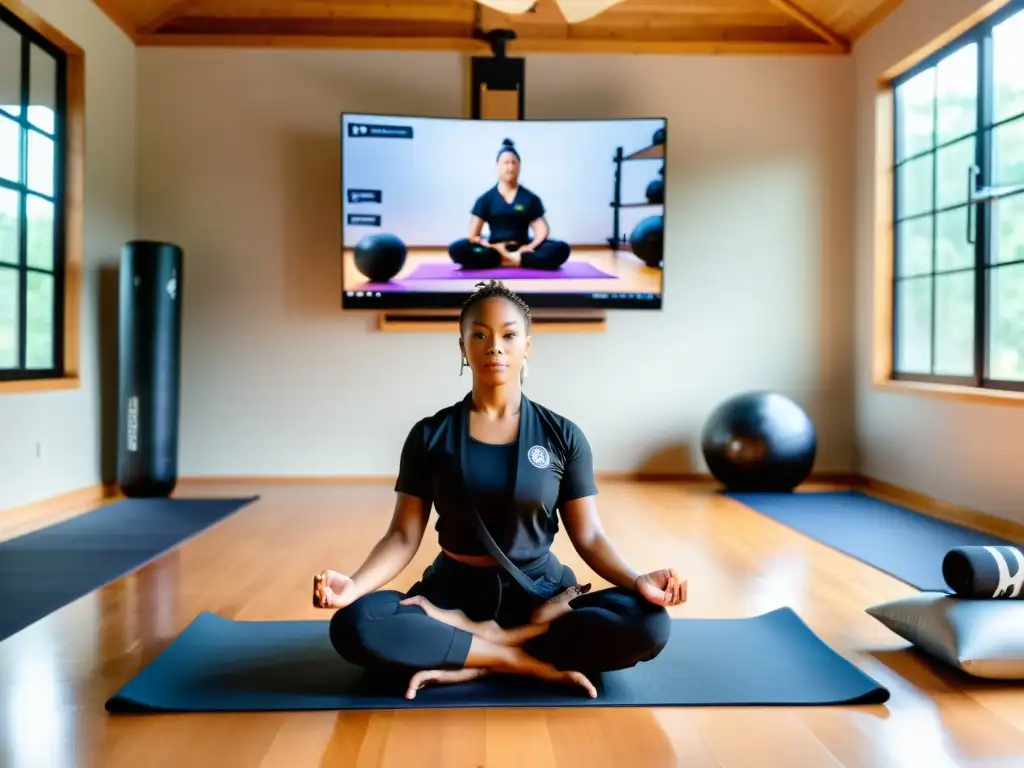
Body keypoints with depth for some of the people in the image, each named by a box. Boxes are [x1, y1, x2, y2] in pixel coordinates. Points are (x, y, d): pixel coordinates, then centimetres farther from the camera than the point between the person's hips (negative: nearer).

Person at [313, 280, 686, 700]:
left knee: (649, 624, -27)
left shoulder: (563, 436, 0)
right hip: (455, 589, 0)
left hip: (540, 593, 1)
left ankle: (469, 662, -20)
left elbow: (588, 535, -2)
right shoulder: (429, 435, -1)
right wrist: (355, 584, -23)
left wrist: (638, 581, -21)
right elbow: (404, 535, -3)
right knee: (354, 626, -30)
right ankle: (535, 663, -22)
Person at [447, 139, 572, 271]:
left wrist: (531, 247, -18)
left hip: (521, 249, 0)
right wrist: (492, 248, -16)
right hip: (495, 249, 0)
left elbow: (542, 230, 2)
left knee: (561, 249, -27)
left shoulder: (530, 198, 9)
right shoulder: (486, 199, 7)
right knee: (456, 249, -29)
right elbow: (473, 234, 1)